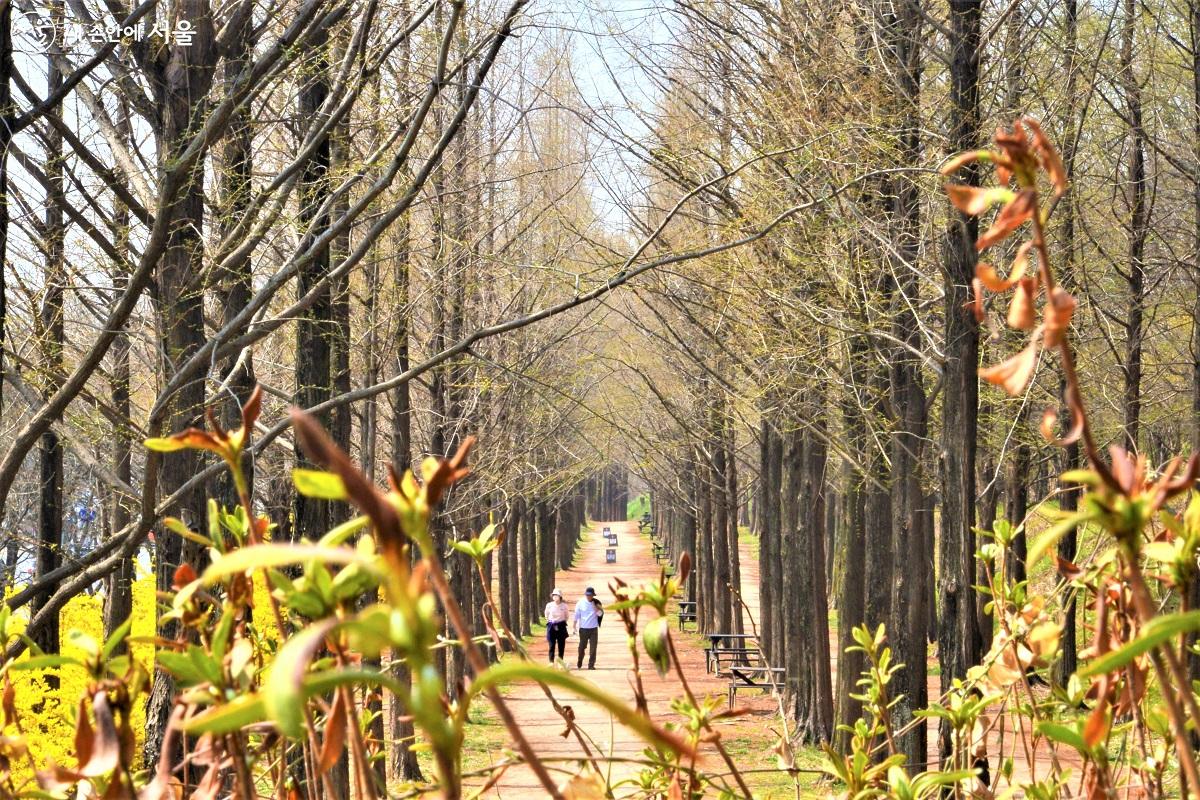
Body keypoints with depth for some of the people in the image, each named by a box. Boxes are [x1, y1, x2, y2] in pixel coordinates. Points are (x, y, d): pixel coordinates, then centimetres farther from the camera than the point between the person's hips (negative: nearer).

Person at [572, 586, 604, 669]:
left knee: (593, 648, -4)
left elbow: (600, 614, -5)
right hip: (583, 628, -1)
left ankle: (591, 665, 1)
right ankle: (579, 664, 22)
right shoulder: (580, 603, -2)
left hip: (593, 628, 1)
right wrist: (574, 627, -3)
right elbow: (576, 616, 1)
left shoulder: (596, 603, 2)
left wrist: (594, 606, -17)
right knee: (582, 647, 5)